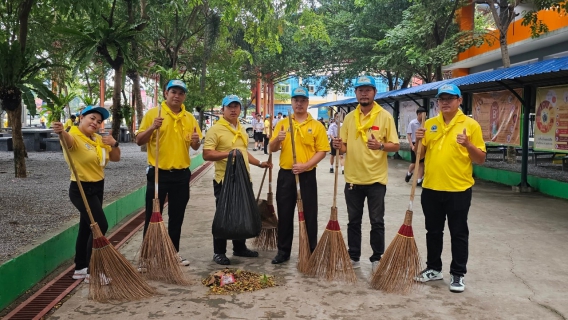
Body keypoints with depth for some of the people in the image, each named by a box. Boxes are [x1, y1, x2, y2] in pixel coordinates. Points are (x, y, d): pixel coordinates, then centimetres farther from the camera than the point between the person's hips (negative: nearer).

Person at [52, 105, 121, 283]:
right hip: (82, 190, -8)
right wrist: (61, 132, -65)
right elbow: (68, 139, -41)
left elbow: (116, 158, 10)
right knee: (101, 226, -14)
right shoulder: (74, 137, -17)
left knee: (86, 228, 14)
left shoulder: (99, 139, 8)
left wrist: (114, 144, -10)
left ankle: (80, 268, 24)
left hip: (97, 188, 8)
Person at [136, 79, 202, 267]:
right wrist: (152, 128, -23)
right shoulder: (153, 113, -4)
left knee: (177, 217, 12)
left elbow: (195, 147, 12)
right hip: (158, 173, -4)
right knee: (153, 216, 4)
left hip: (181, 174, 4)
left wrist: (196, 141, -11)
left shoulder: (190, 118, 8)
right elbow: (139, 141, -6)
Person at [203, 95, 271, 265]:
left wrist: (259, 163, 22)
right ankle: (219, 252, 12)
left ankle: (240, 248, 29)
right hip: (225, 180, -7)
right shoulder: (215, 129, -11)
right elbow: (206, 155, -18)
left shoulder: (241, 129, 14)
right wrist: (229, 153, -27)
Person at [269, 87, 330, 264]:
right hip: (285, 174, 3)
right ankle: (283, 251, 20)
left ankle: (311, 252, 16)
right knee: (284, 214, 8)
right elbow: (272, 149, 7)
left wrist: (305, 165, -18)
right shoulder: (282, 124, 8)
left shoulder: (317, 125, 0)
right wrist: (277, 139, -15)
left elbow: (322, 151, -5)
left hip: (307, 175, -2)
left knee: (309, 215, 4)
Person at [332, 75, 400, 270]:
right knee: (353, 221, 12)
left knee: (377, 222, 5)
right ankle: (353, 257, 24)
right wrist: (339, 146, -13)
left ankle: (377, 258, 18)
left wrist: (380, 146, -24)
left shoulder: (385, 116, -3)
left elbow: (395, 146, -4)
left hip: (376, 178, -3)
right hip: (353, 178, 3)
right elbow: (345, 147, 10)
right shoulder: (349, 118, 7)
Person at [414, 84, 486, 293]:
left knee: (458, 234, 6)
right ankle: (434, 269, 29)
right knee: (433, 231, 14)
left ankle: (458, 274, 17)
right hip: (431, 188, 4)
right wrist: (419, 141, -5)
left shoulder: (470, 125, -5)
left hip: (458, 189, -4)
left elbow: (481, 159, -4)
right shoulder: (429, 124, 7)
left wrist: (468, 145, -21)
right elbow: (421, 153, 14)